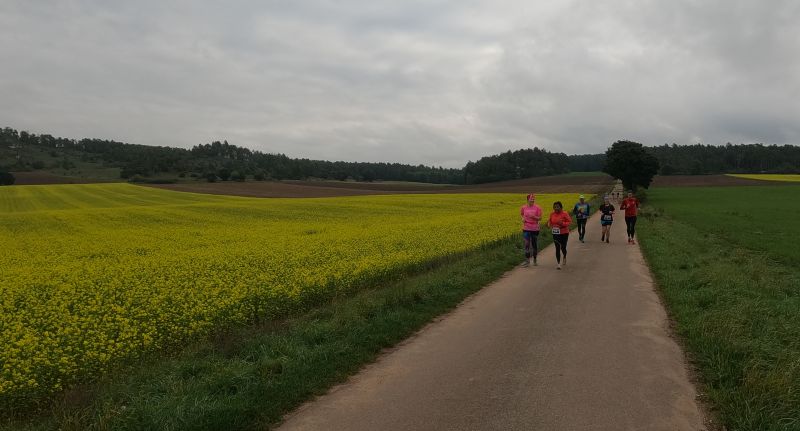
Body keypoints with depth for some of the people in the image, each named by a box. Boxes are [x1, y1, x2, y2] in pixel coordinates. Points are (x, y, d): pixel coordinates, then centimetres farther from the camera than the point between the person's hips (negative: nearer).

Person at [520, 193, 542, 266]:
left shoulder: (538, 208, -6)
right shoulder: (524, 207, 0)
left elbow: (540, 218, -5)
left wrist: (534, 217, -22)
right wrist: (523, 218, 0)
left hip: (535, 229, 0)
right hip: (526, 229, 0)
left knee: (535, 245, 10)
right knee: (527, 244, -6)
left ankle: (534, 260, 25)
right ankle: (527, 260, -2)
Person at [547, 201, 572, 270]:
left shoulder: (564, 214, -10)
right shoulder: (552, 214, 1)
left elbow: (570, 222, -8)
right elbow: (550, 221, 14)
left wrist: (563, 223, -24)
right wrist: (550, 225, -8)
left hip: (564, 234, -2)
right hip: (555, 234, 2)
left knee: (563, 247, 5)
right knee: (557, 248, 0)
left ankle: (564, 257, 40)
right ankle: (558, 263, 6)